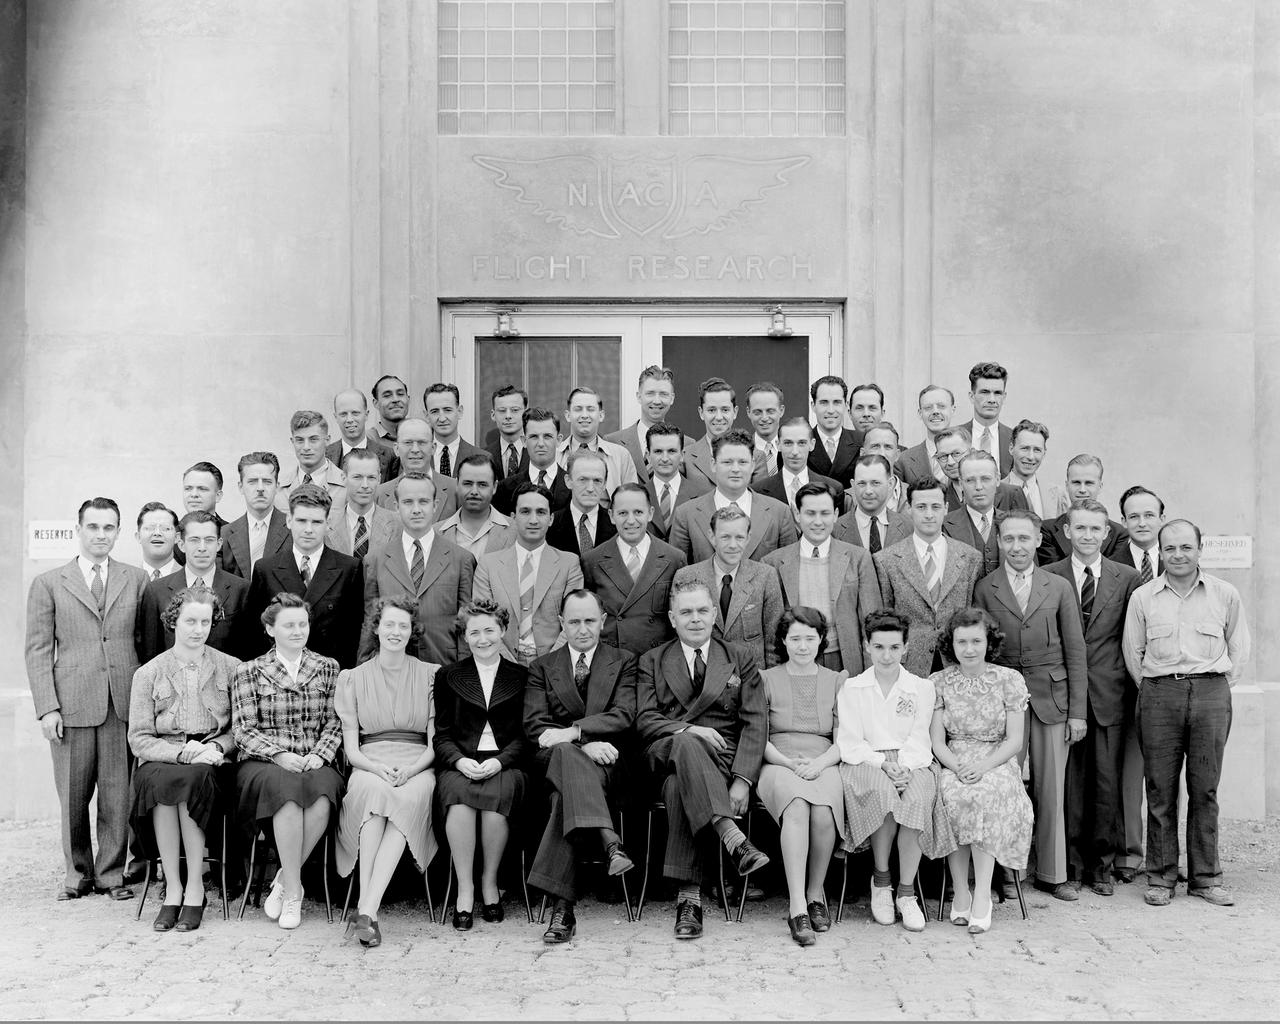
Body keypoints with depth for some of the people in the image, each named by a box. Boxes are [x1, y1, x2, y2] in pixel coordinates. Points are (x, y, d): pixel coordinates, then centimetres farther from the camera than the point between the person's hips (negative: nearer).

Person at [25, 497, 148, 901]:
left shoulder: (137, 580, 10)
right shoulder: (48, 584, 7)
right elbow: (38, 650, 4)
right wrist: (47, 708, -5)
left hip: (124, 704, 1)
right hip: (71, 705, 0)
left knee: (118, 795, 2)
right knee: (73, 796, 5)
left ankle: (111, 874, 15)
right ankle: (78, 872, 22)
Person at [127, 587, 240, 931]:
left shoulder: (231, 668, 12)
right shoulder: (148, 674, 10)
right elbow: (139, 739, 2)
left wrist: (216, 747, -10)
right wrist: (182, 752, -14)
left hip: (212, 763, 0)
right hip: (161, 759, 0)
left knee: (194, 778, -35)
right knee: (157, 781, -34)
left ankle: (195, 889, -26)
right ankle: (173, 888, -26)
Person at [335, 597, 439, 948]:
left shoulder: (431, 674, 14)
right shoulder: (352, 678, 15)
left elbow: (436, 741, 7)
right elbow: (350, 747, 8)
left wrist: (411, 769, -14)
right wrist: (377, 766, -14)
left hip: (417, 766, 0)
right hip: (369, 765, 0)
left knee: (409, 797, -36)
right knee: (374, 789, -36)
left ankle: (366, 907, -42)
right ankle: (366, 907, -40)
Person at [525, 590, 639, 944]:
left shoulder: (624, 662, 17)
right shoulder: (542, 667, 20)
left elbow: (623, 716, -1)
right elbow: (534, 725, 4)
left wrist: (573, 732, -18)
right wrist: (585, 745, -14)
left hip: (607, 763, 0)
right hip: (554, 760, 1)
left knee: (567, 793, -35)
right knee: (566, 754, -39)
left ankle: (562, 905, -43)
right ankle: (608, 842, -54)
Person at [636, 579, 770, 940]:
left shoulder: (741, 661, 17)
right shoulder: (652, 661, 18)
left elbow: (755, 724, 5)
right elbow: (645, 720, 4)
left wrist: (742, 780, -11)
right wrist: (688, 729, -17)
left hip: (723, 759, 0)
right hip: (666, 756, 0)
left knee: (677, 788, -36)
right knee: (686, 743, -39)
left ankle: (689, 897, -39)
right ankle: (734, 839, -50)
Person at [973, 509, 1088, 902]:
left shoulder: (1060, 588, 7)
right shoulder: (984, 589, 4)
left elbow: (1076, 651, 6)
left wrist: (1078, 710, 1)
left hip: (1052, 698, 1)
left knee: (1052, 791, 5)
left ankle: (1052, 873, 16)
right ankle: (1006, 873, 10)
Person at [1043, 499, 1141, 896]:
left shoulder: (1128, 578, 6)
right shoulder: (1047, 577, 3)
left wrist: (1130, 687, 2)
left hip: (1109, 695, 1)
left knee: (1107, 780, 3)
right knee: (1068, 781, 2)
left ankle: (1101, 864, 15)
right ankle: (1069, 863, 12)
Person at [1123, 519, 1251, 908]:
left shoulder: (1225, 595, 6)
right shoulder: (1142, 597, 7)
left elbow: (1239, 649, 13)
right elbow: (1132, 652, 12)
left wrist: (1217, 688, 8)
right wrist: (1153, 690, 7)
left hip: (1211, 692, 0)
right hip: (1159, 694, 0)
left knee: (1205, 789, 3)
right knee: (1160, 789, 1)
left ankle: (1205, 877, 12)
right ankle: (1160, 877, 8)